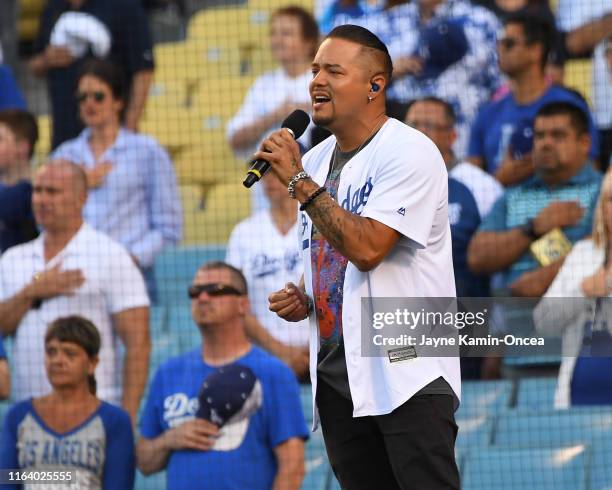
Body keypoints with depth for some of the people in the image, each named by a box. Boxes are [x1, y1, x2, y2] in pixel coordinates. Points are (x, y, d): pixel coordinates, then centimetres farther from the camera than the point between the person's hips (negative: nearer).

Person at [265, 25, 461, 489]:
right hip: (336, 373, 8)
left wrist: (299, 181, -19)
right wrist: (302, 300, 5)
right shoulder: (317, 159, 13)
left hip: (407, 374, -8)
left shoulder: (409, 152, -12)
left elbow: (367, 249, -25)